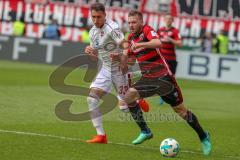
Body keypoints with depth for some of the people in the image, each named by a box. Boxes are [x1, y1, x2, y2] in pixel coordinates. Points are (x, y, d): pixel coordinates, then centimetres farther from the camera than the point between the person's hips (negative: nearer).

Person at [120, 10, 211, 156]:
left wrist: (141, 44, -46)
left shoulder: (147, 30, -13)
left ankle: (203, 136, 19)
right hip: (148, 79, 6)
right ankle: (145, 131, -6)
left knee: (181, 110, 1)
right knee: (129, 96, -18)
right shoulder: (131, 37, 8)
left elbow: (158, 42, -33)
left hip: (163, 78, -6)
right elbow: (126, 54, 22)